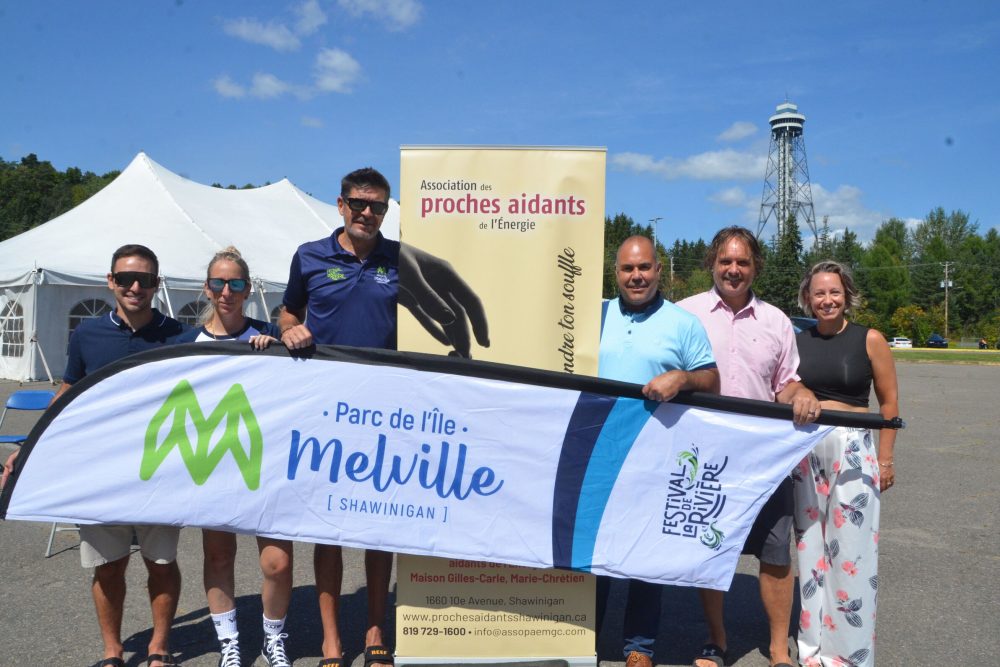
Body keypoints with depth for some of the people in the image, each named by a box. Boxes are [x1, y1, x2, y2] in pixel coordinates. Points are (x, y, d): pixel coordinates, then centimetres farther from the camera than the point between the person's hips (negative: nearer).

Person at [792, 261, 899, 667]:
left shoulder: (870, 340, -1)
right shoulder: (797, 342, 5)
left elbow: (889, 402, 1)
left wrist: (885, 458, -2)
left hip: (853, 449, -2)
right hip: (805, 450, 3)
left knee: (851, 549, 0)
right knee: (811, 547, 10)